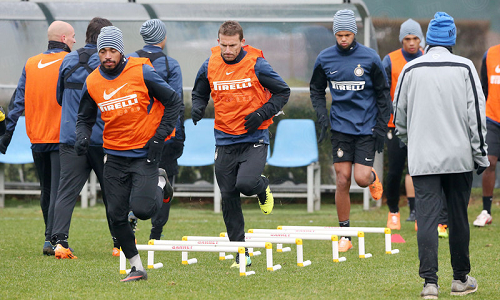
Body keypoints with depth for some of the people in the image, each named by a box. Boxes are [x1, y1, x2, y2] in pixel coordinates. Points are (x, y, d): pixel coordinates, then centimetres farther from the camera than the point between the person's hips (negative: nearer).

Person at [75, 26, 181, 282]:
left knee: (142, 209, -18)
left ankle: (159, 182, 16)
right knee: (117, 215, 0)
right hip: (114, 157, 4)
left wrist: (159, 137, -8)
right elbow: (85, 118, 15)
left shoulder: (141, 73, -10)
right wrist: (82, 137, -7)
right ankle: (137, 268, 15)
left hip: (145, 153, -4)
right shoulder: (92, 83, 1)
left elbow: (173, 102, -2)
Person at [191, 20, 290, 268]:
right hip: (225, 141, 4)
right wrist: (197, 107, -4)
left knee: (245, 184, -25)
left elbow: (283, 92, 0)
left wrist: (262, 114, -13)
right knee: (228, 198, 2)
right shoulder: (210, 66, 1)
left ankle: (262, 187, 14)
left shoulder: (256, 65, -9)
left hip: (254, 138, -4)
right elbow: (199, 93, 19)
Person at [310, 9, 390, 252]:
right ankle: (344, 235, 5)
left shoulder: (369, 58, -5)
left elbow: (383, 94, 2)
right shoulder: (325, 59, 1)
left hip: (366, 127, -2)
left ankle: (373, 177, 27)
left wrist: (381, 129, -2)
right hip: (340, 128, 2)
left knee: (361, 179, -11)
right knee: (342, 180, -4)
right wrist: (322, 116, -1)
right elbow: (316, 90, 15)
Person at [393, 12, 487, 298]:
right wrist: (481, 154, 3)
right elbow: (476, 113, -4)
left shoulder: (410, 70, 1)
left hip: (423, 159, 0)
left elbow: (399, 114, 11)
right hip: (459, 157, 0)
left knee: (427, 217, -3)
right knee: (458, 216, 11)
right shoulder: (465, 67, -3)